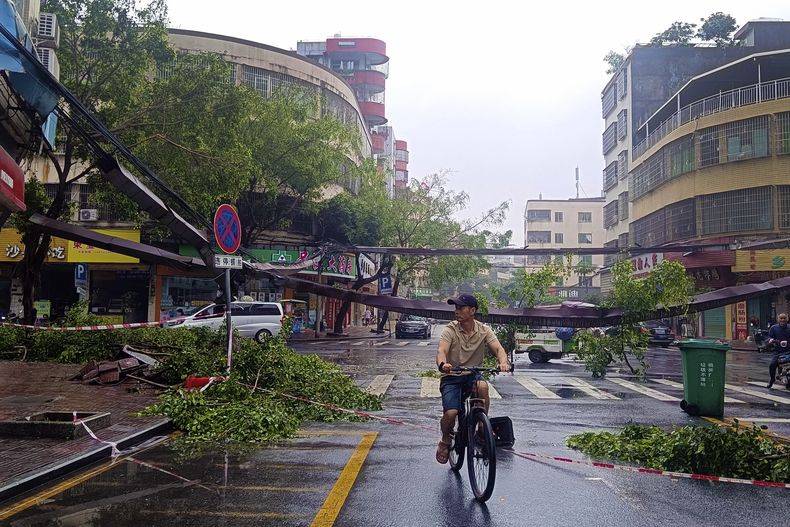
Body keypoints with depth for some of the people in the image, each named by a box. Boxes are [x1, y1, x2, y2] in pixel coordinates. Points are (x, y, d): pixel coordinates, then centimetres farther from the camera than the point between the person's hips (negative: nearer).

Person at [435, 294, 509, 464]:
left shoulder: (484, 330, -4)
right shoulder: (450, 330, -11)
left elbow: (498, 348, -16)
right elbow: (441, 351, -26)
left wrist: (503, 362, -40)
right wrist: (442, 364, -50)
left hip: (473, 374, 2)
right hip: (451, 377, -1)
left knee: (482, 386, -34)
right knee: (450, 413, -23)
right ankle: (445, 441, 11)